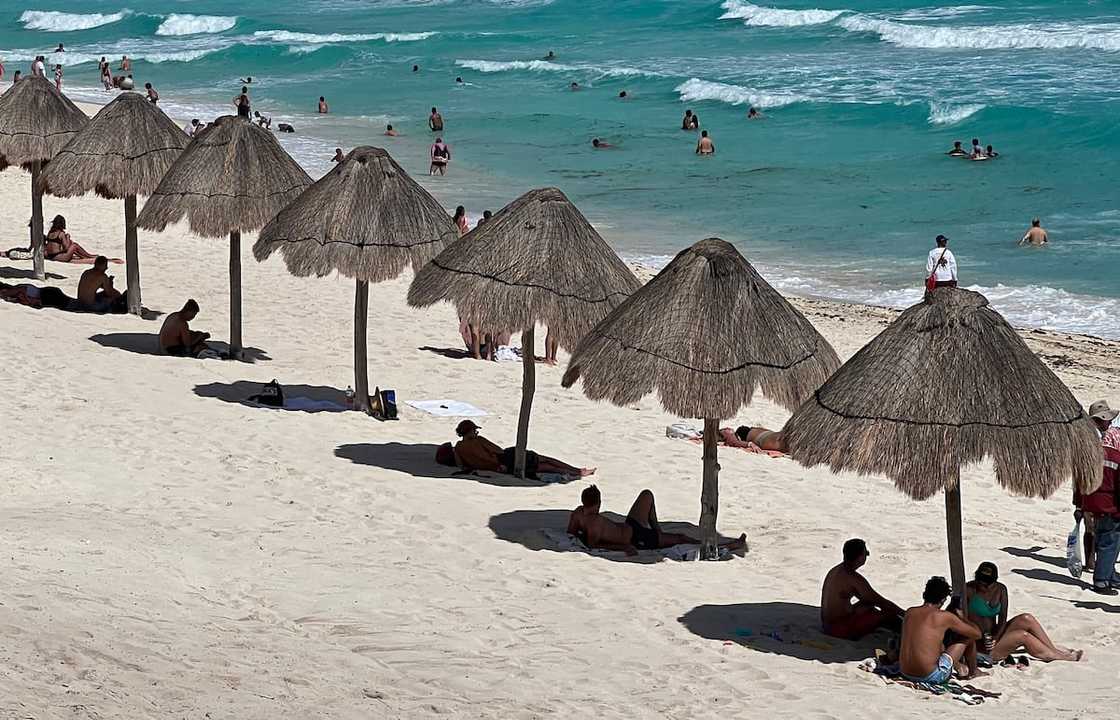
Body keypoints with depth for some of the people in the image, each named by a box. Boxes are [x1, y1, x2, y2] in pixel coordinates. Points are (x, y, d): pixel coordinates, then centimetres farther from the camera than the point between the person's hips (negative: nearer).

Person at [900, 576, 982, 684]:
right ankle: (973, 672, 34)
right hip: (931, 677, -6)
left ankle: (957, 665, 49)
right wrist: (960, 618, 18)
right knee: (968, 637, 12)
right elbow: (977, 634, 1)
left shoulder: (909, 612, 6)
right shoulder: (945, 616, -10)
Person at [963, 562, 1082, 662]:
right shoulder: (969, 590, -13)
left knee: (1026, 619, -13)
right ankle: (1057, 655, -10)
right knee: (1023, 636, -21)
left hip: (995, 636, 6)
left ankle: (1054, 649, -8)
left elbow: (1002, 619, -1)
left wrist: (995, 638, -17)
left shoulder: (1000, 589, 3)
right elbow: (964, 618, -19)